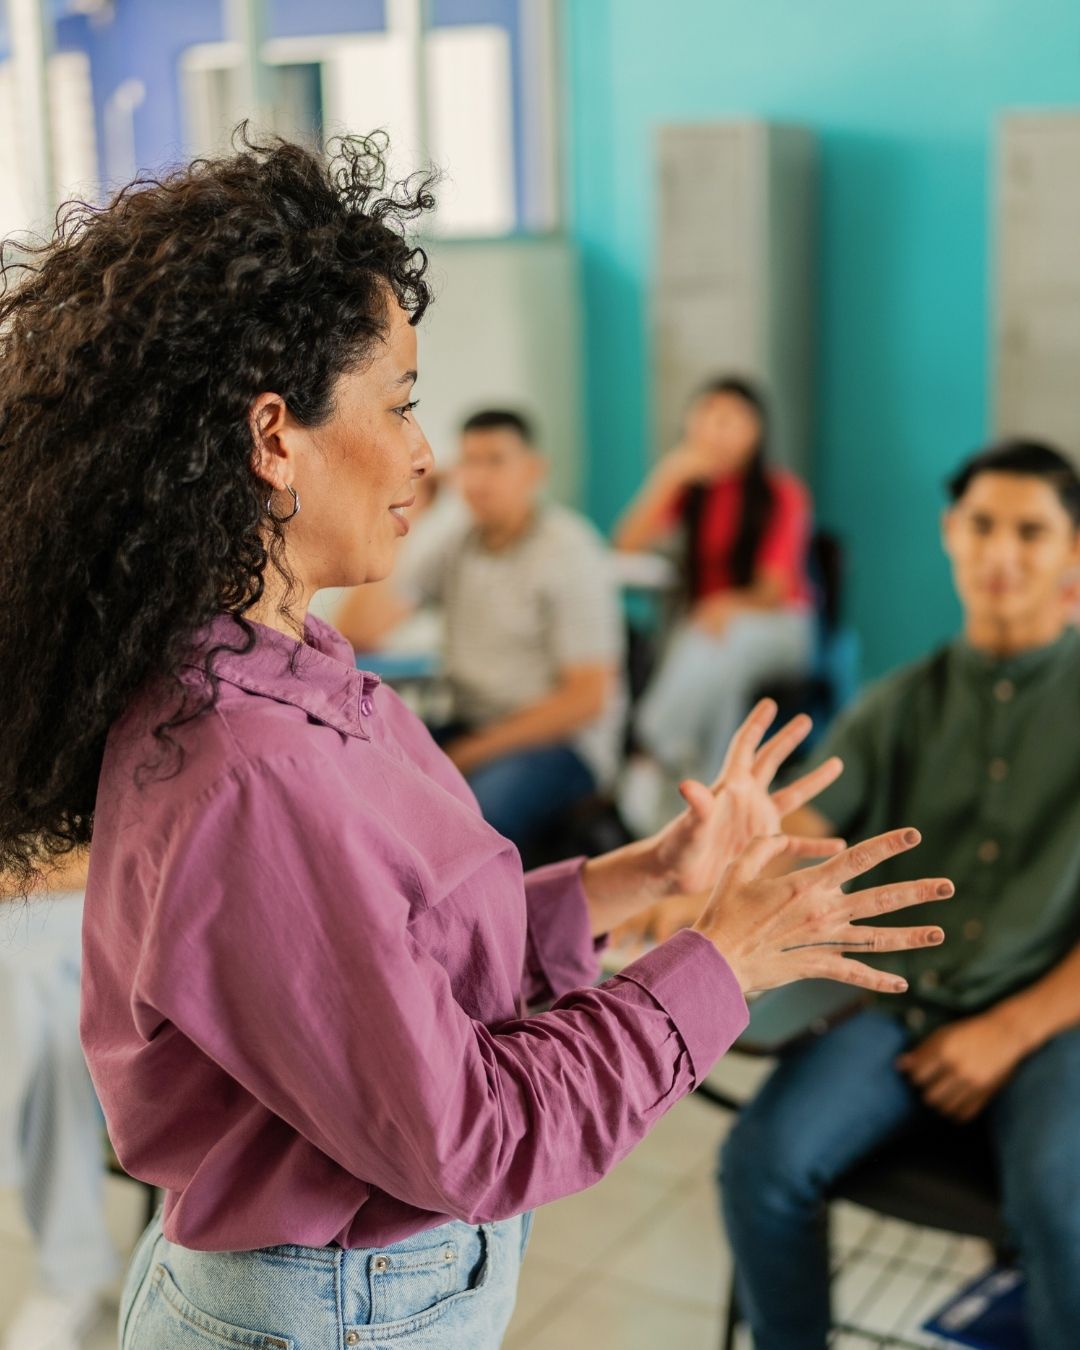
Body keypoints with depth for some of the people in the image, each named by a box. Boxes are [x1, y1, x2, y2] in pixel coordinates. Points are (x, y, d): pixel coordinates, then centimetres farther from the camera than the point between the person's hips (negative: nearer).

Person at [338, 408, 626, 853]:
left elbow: (587, 698, -11)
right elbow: (358, 632, 2)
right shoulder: (457, 544, 9)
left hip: (555, 741, -5)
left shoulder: (568, 552, -7)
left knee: (478, 811, -37)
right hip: (465, 730, 5)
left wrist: (474, 751, -13)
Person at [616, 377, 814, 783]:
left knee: (723, 646, -37)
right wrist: (670, 475, -12)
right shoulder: (692, 487, 7)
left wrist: (731, 604, -34)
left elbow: (774, 589, -11)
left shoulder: (782, 493, -4)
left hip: (773, 624, -3)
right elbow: (628, 544, -4)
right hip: (703, 619, 3)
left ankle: (654, 745, -39)